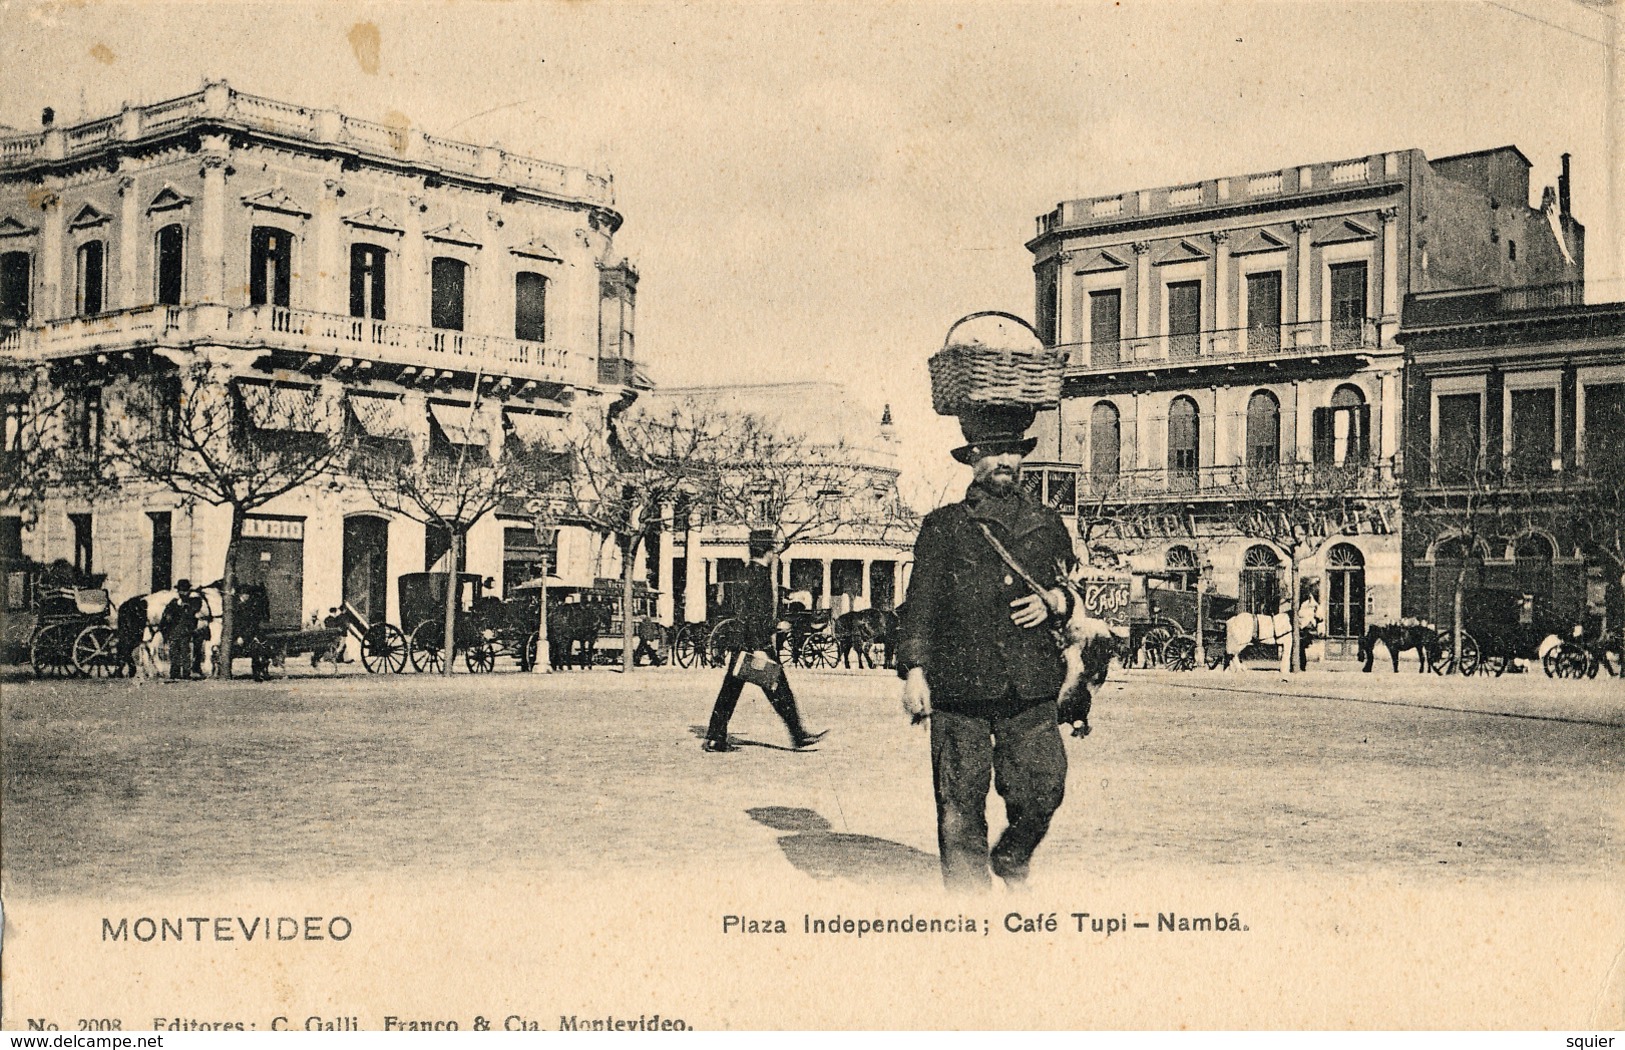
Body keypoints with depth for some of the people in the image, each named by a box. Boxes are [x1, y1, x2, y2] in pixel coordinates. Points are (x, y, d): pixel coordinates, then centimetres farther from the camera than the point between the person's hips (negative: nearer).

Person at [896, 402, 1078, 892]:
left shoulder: (1047, 525, 17)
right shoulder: (943, 526, 8)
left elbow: (1073, 593, 25)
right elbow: (919, 606, 5)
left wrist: (1051, 603, 2)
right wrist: (914, 670, -6)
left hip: (1030, 689, 2)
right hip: (959, 686, -2)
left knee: (1044, 788, -3)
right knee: (961, 805, -1)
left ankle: (1012, 862, 26)